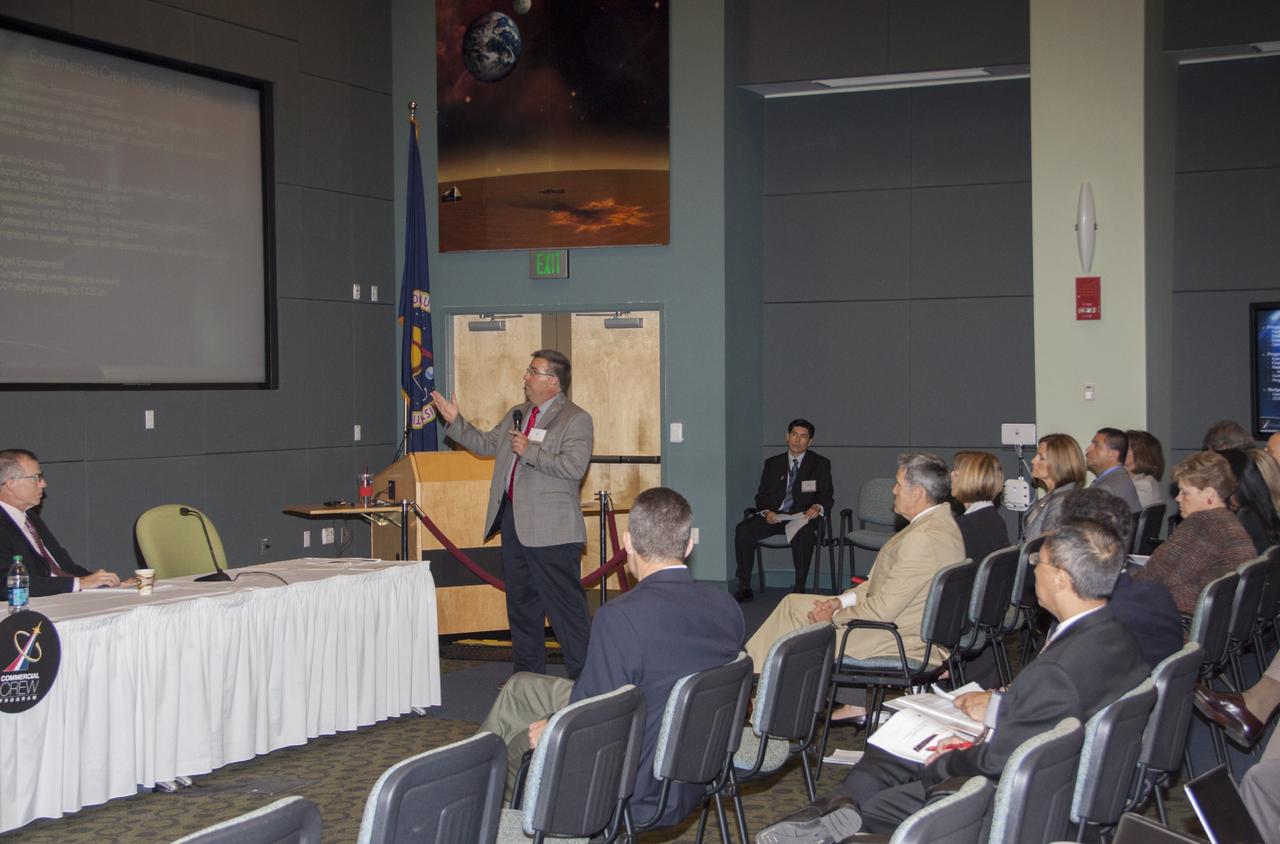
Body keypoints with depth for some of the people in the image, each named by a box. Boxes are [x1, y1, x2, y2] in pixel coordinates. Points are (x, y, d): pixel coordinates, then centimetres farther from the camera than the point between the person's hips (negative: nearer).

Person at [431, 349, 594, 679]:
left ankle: (583, 675, -1)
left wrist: (529, 451, -20)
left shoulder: (576, 420, -9)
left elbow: (574, 467, -20)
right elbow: (486, 444, 26)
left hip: (550, 527, -8)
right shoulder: (516, 415, 17)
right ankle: (529, 671, 25)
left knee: (565, 602, -6)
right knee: (521, 601, 15)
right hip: (513, 519, 9)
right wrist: (455, 422, 15)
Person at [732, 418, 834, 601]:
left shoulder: (820, 464, 10)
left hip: (802, 517, -3)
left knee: (804, 533, -39)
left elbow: (828, 496, 5)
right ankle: (744, 587, -20)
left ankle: (799, 588, -33)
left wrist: (818, 508, -19)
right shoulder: (773, 463, 17)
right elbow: (762, 495, 12)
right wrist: (766, 512, -11)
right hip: (773, 516, 3)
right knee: (743, 529, -24)